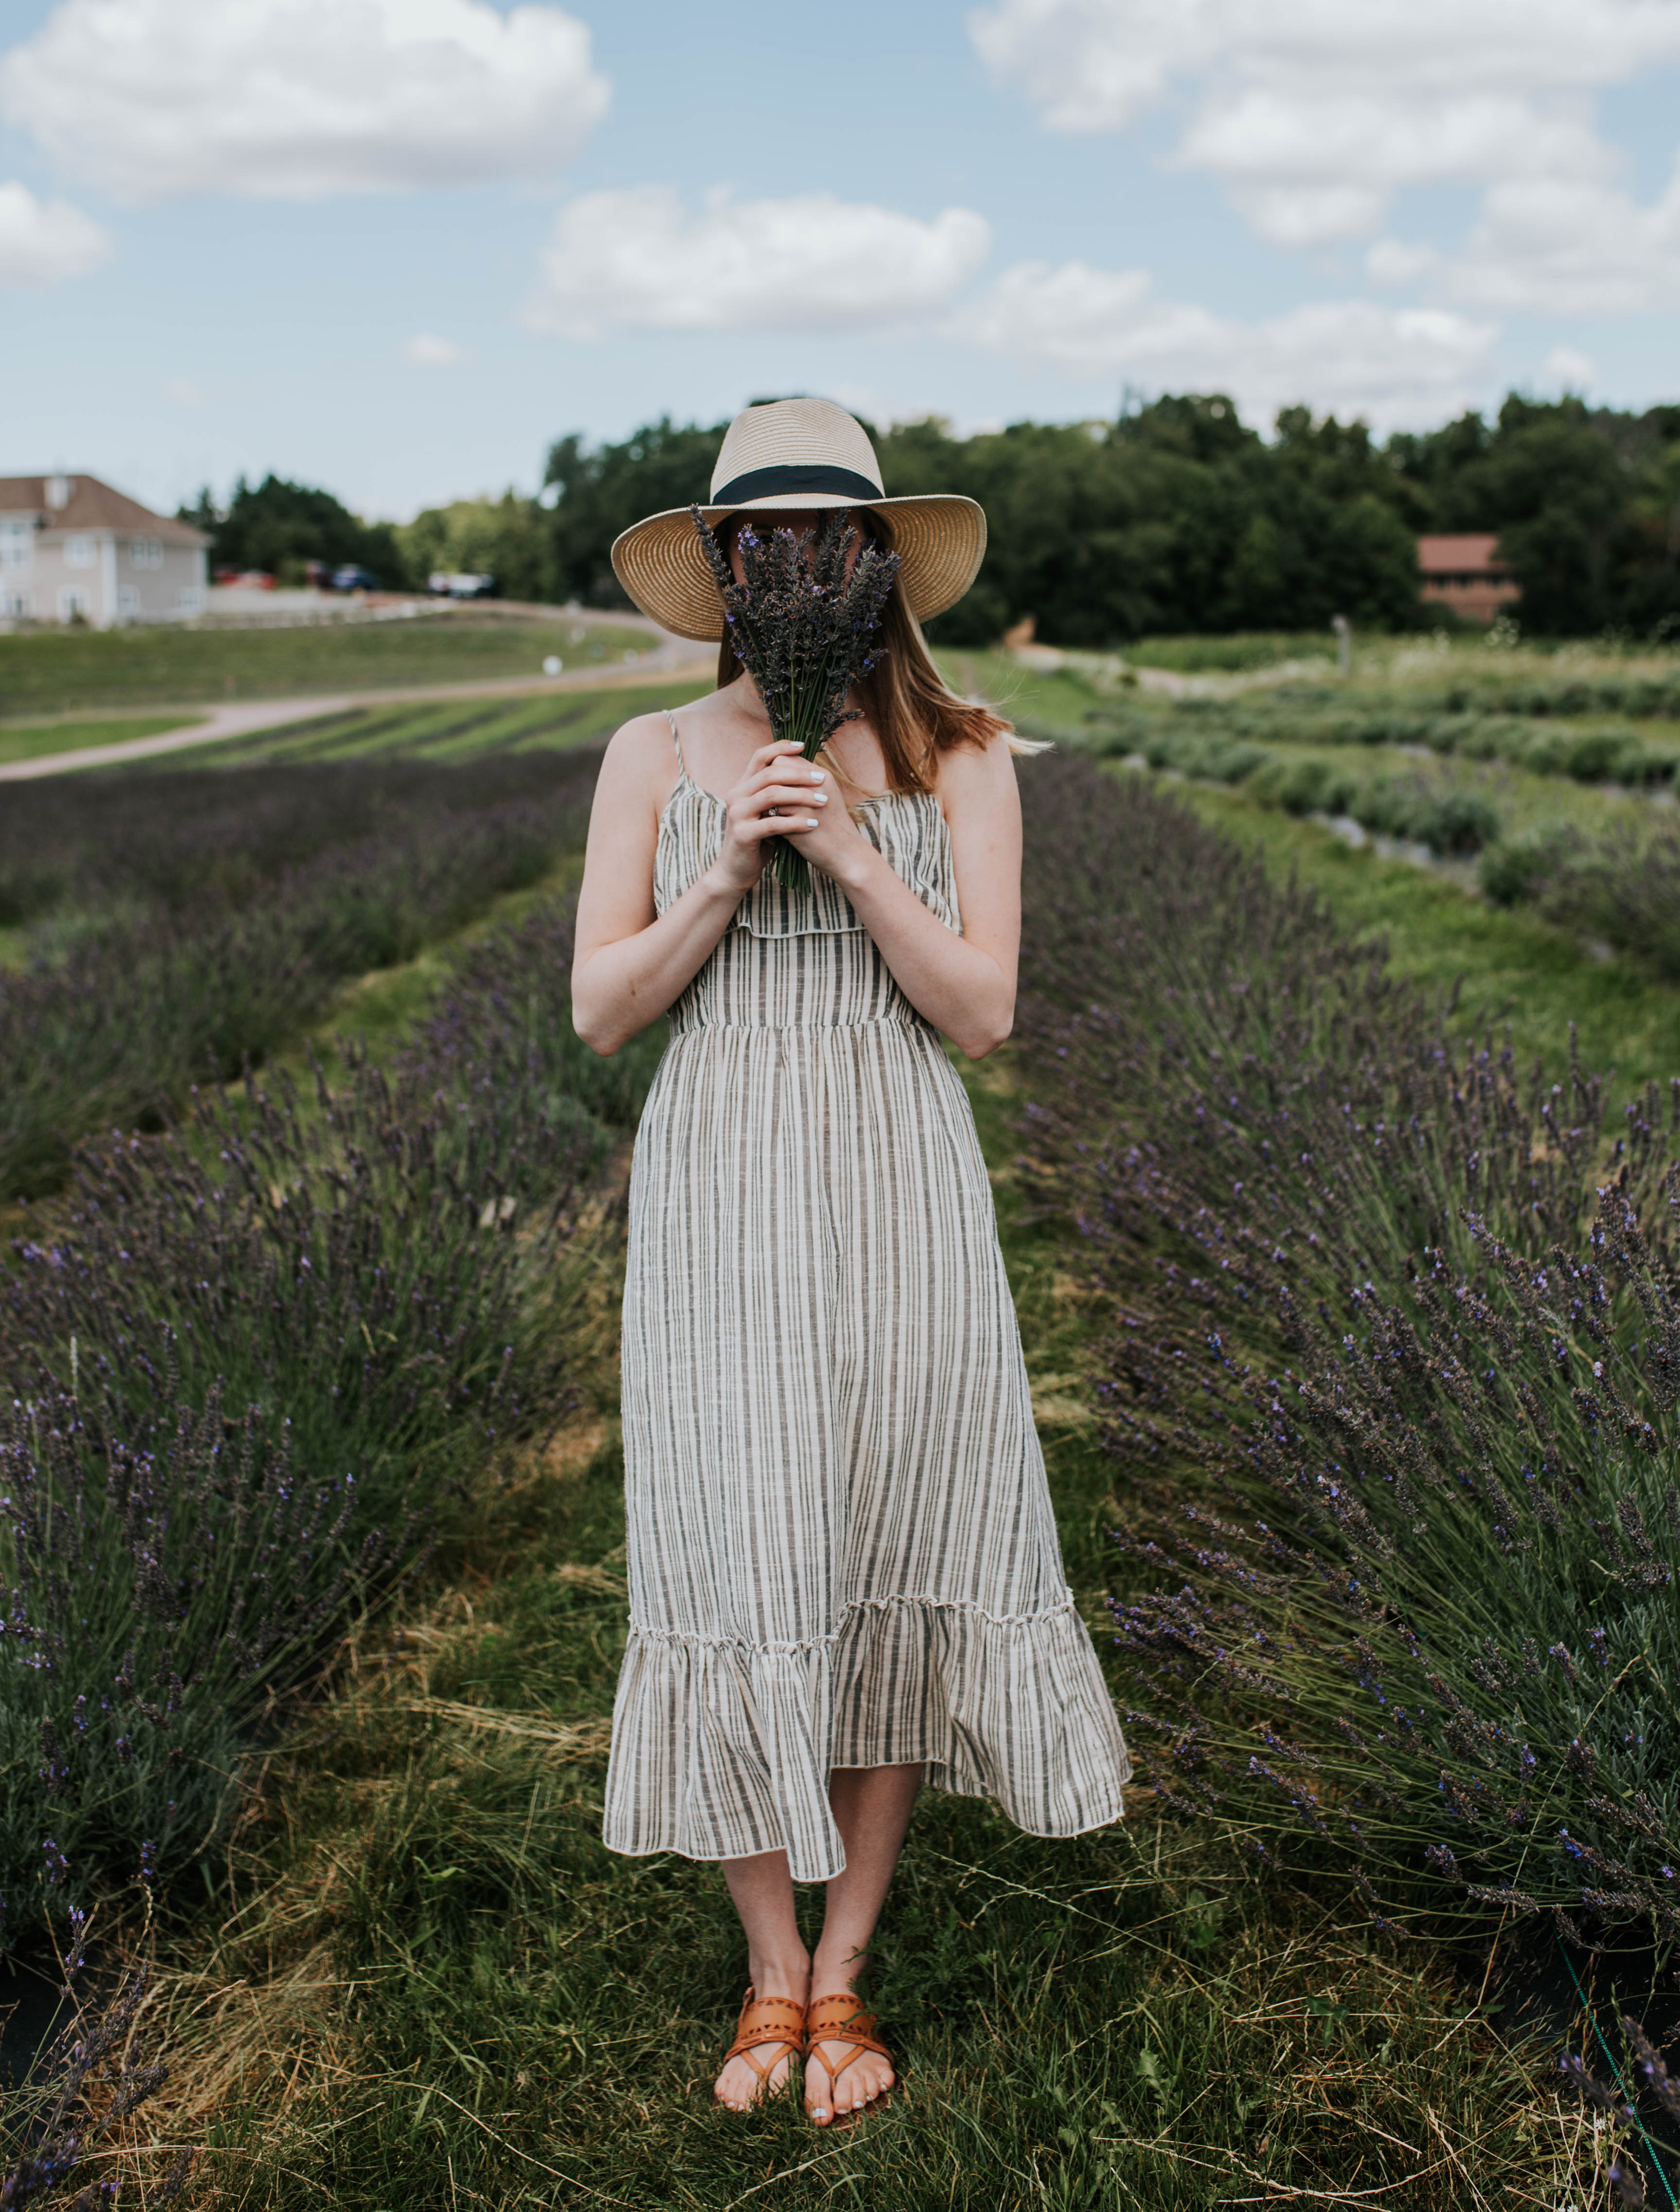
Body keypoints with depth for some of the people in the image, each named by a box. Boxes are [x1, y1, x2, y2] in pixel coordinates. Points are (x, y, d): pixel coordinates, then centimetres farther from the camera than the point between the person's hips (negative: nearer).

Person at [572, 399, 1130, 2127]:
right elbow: (600, 1012, -1)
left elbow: (984, 1013, -6)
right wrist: (729, 871, -15)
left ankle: (845, 1973, 24)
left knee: (893, 1573, 5)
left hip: (902, 1202, 0)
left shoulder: (960, 761, 2)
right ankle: (773, 1968, 23)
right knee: (739, 1568, 1)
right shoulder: (653, 755, 4)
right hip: (717, 1205, 0)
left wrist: (848, 849, -17)